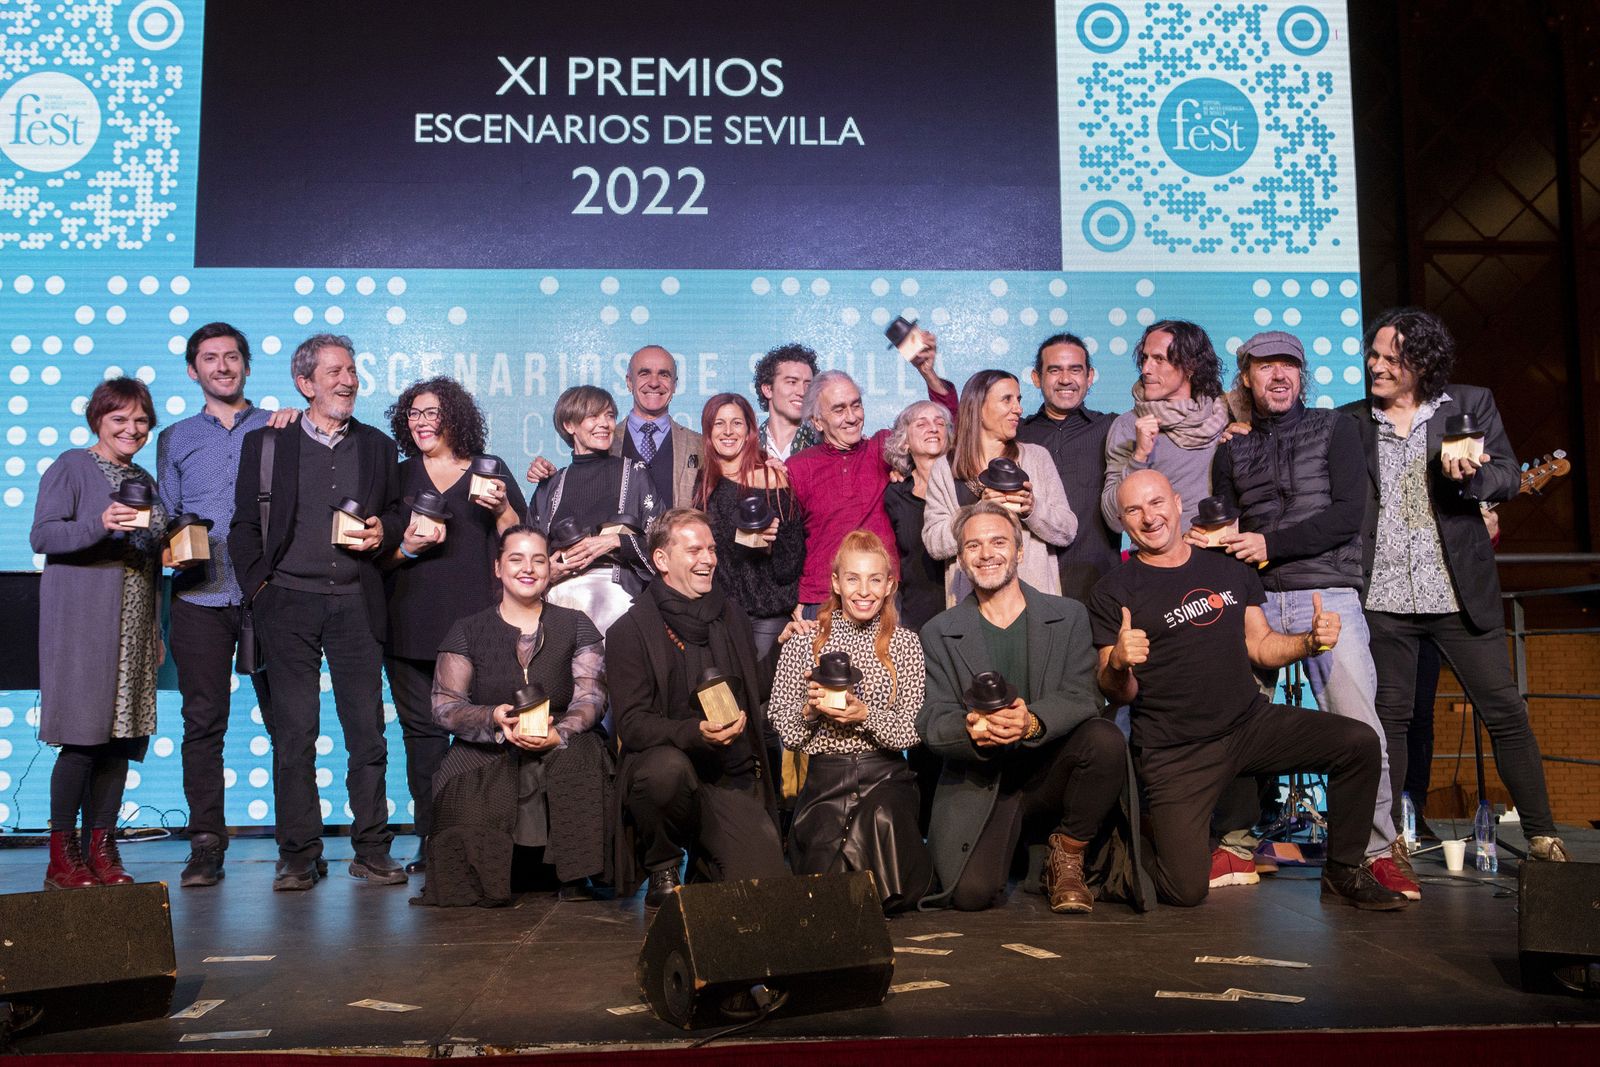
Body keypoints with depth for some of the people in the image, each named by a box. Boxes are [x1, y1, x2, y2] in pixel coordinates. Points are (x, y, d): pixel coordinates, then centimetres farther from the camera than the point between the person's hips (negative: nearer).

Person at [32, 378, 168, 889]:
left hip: (134, 626, 6)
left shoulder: (144, 481, 19)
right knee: (82, 736, -8)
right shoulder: (71, 467, 1)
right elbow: (41, 536, -9)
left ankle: (102, 850, 9)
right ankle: (63, 858, 0)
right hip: (83, 622, -6)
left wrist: (156, 631, 19)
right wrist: (100, 525, -26)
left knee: (121, 736, 3)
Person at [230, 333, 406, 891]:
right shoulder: (265, 443, 8)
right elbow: (245, 526, 7)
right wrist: (259, 587, -3)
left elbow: (396, 513, 20)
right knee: (293, 731, 0)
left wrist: (382, 533, -2)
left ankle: (372, 850, 9)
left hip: (357, 604, 2)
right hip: (289, 603, -1)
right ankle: (298, 855, 9)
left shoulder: (377, 446, 15)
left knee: (367, 730, 0)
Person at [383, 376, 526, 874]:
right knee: (423, 731, 0)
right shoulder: (398, 476, 13)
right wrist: (407, 547, -7)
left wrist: (502, 509, -10)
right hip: (412, 625, 2)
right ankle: (431, 839, 6)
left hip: (477, 623, -2)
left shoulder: (490, 470, 10)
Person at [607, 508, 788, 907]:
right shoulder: (630, 631, -3)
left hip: (734, 779, 4)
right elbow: (631, 724, -13)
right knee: (667, 767, -40)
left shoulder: (731, 616, 16)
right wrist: (695, 732, -27)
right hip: (664, 769, -4)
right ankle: (662, 869, -9)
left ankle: (706, 861, 21)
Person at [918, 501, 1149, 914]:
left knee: (1106, 739, -31)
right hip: (979, 784, 0)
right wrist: (973, 730, -27)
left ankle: (1070, 855, -6)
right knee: (971, 893, -23)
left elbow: (1081, 698, -7)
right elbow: (932, 721, -2)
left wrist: (1033, 722, -29)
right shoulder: (938, 633, 6)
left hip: (1050, 773, 1)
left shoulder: (1068, 616, 6)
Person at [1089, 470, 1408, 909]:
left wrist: (1310, 641, -5)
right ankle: (1150, 836, 21)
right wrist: (1119, 664, -27)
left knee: (1360, 742, -15)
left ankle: (1344, 872, 5)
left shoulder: (1229, 567, 11)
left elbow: (1260, 646, 14)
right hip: (1175, 752, -4)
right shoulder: (1114, 592, -4)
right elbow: (1118, 694, -5)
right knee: (1186, 891, -15)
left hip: (1252, 722, 4)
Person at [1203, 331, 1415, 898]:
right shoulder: (1232, 449, 17)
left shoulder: (1334, 428, 9)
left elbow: (1348, 514, -2)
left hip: (1328, 594, -2)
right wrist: (1209, 542, -9)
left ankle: (1380, 849, 2)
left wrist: (1269, 544, -10)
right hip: (1256, 599, 3)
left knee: (1358, 726, -11)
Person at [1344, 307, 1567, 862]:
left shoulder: (1471, 405, 5)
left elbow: (1509, 477, 0)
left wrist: (1472, 474, -20)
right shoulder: (1351, 421, 7)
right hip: (1382, 597, 1)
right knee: (1389, 716, 6)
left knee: (1505, 711, 3)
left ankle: (1541, 833, 14)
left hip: (1459, 592, 0)